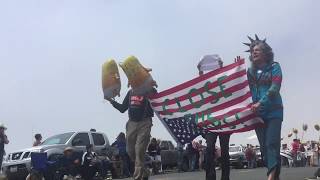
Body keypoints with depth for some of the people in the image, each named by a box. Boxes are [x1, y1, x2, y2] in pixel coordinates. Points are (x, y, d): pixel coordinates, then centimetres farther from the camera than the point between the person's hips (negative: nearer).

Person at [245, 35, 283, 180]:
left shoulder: (274, 67, 0)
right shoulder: (250, 71, 13)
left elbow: (275, 88, -13)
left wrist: (260, 103, -22)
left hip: (273, 111, -4)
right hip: (257, 113, 4)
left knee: (272, 143, -14)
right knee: (264, 146, 3)